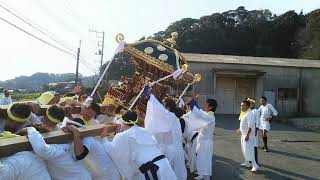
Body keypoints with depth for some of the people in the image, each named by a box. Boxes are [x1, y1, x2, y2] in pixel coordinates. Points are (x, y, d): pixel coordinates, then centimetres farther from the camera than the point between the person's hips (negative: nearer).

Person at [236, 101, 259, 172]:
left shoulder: (249, 114, -21)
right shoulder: (244, 113, 10)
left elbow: (250, 126, -28)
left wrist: (247, 135, -31)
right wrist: (240, 129, 33)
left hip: (248, 135, -10)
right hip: (243, 134, 10)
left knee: (248, 150, -9)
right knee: (244, 149, 20)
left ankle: (255, 165, -1)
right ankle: (247, 163, 34)